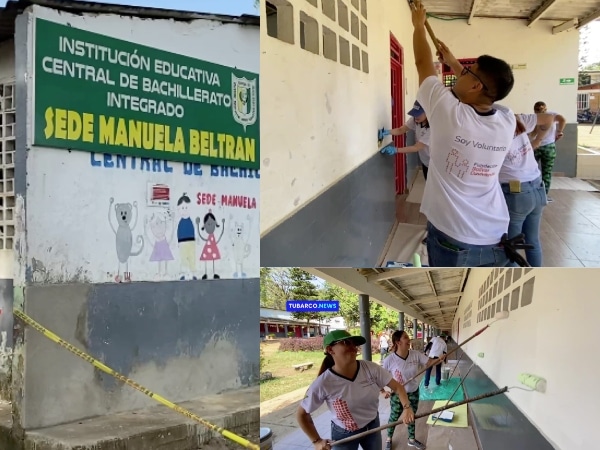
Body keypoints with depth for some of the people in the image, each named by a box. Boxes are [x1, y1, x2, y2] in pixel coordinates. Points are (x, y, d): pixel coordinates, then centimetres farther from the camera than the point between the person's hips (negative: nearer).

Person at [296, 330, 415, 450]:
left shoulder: (371, 368, -18)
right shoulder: (323, 384, -24)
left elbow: (396, 386, -11)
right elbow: (301, 414, -12)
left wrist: (406, 407, -28)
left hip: (372, 426, 3)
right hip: (344, 434, -3)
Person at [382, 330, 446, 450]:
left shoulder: (416, 354, -13)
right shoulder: (390, 360, -23)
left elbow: (428, 363, -10)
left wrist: (439, 359, -28)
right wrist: (384, 390, -17)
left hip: (413, 392, 4)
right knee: (394, 417, 13)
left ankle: (411, 439, 41)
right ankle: (389, 439, 37)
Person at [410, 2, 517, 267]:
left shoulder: (449, 113, -16)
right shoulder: (507, 123, -3)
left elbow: (423, 64, 0)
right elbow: (484, 90, 20)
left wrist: (419, 25, 16)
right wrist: (452, 62, 29)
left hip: (452, 241, -4)